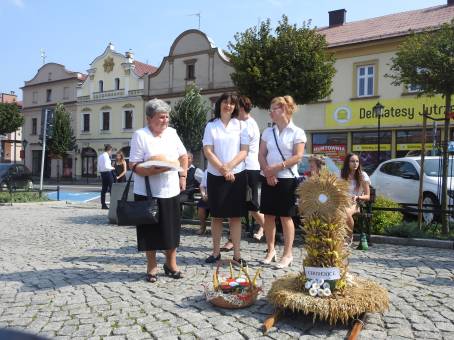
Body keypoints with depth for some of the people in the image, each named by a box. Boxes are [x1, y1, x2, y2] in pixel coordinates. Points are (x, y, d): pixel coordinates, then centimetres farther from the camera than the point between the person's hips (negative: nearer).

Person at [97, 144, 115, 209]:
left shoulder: (100, 156, 13)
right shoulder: (106, 156, -13)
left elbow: (99, 167, 14)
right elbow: (106, 166, -20)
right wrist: (112, 168, -6)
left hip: (102, 173, 8)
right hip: (108, 173, -8)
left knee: (104, 189, 9)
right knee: (112, 188, -3)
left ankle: (103, 205, 10)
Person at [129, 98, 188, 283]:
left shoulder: (172, 133, 8)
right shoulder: (140, 135, -9)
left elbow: (183, 156, 18)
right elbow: (133, 165, -13)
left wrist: (183, 176, 7)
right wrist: (153, 170, -28)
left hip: (171, 191, 4)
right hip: (148, 193, -4)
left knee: (172, 229, 11)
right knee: (151, 231, 6)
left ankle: (171, 264, 29)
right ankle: (152, 267, 23)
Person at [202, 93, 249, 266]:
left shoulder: (241, 125, 6)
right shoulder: (211, 126, 5)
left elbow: (244, 151, -1)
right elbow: (207, 151, -2)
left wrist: (229, 166, -15)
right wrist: (222, 169, -13)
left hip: (237, 175, 0)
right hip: (215, 175, 0)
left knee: (236, 216, 4)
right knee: (216, 215, 6)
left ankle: (236, 254, 10)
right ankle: (216, 251, 18)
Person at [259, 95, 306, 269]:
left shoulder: (297, 132, -2)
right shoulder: (268, 131, 12)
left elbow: (297, 157, -10)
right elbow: (261, 155, 7)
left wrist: (277, 168, -17)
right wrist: (267, 172, -9)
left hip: (287, 178, -4)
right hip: (268, 178, 5)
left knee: (286, 217, 1)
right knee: (268, 215, 7)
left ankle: (287, 254, 10)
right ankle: (271, 251, 19)